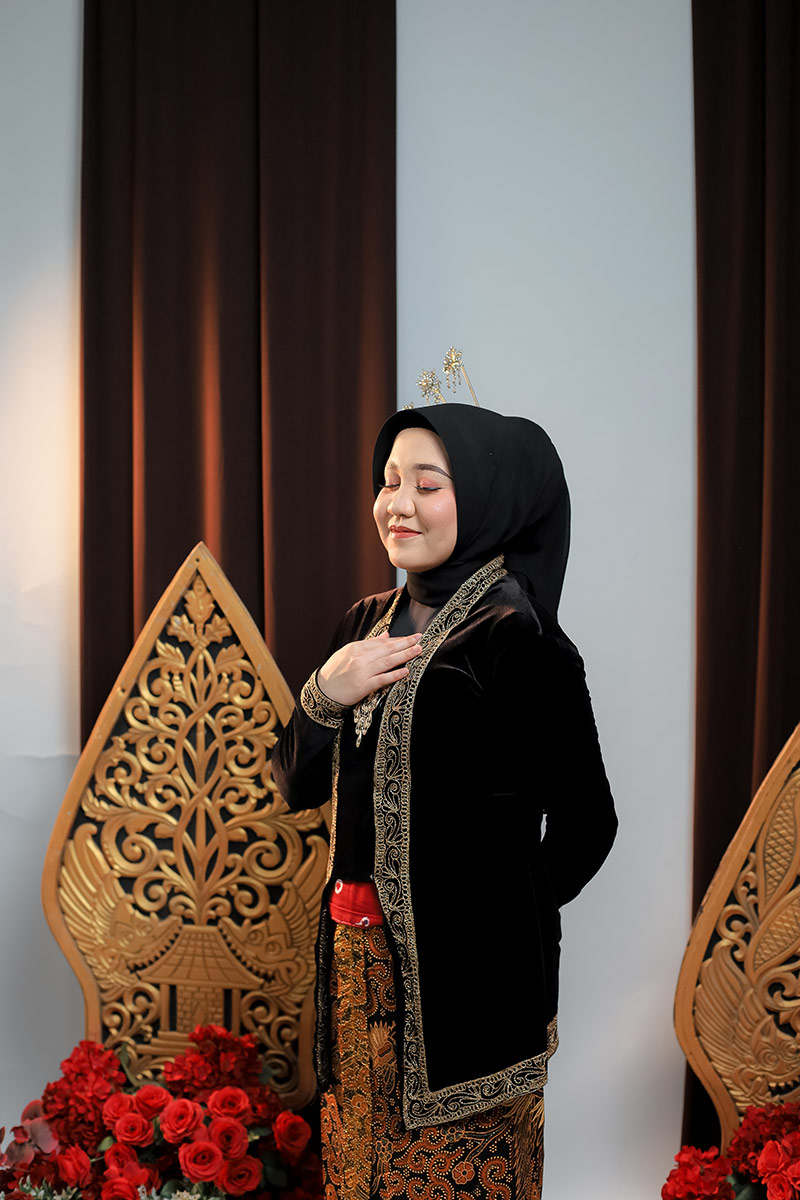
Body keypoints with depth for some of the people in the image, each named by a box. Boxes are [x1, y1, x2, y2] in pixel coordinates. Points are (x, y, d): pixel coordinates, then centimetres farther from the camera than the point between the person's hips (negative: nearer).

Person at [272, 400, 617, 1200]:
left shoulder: (517, 638, -15)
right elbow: (298, 787, 9)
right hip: (359, 959, 7)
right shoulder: (369, 624, 7)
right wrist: (323, 697, -9)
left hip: (465, 972, -7)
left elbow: (584, 821, -12)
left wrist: (498, 922, -3)